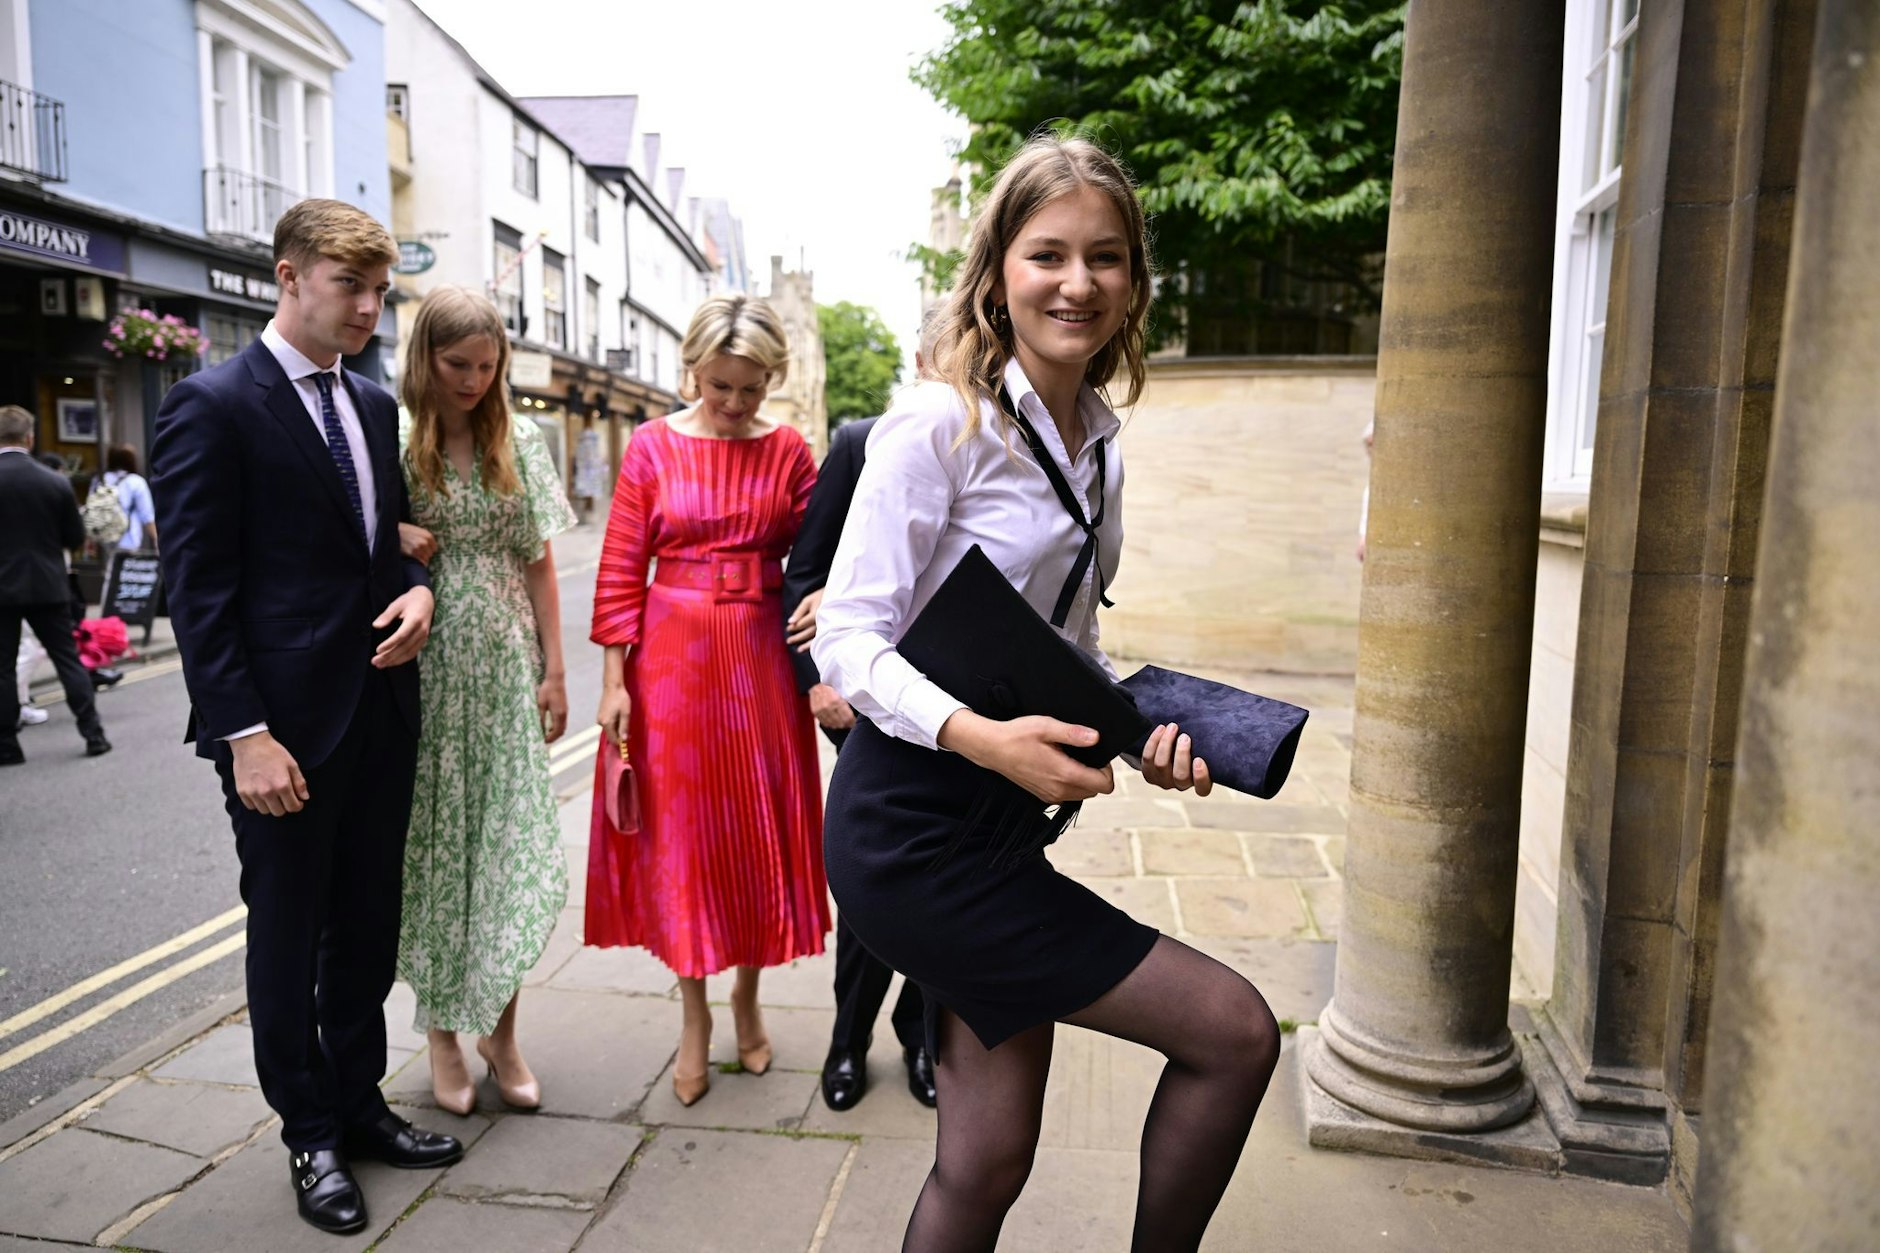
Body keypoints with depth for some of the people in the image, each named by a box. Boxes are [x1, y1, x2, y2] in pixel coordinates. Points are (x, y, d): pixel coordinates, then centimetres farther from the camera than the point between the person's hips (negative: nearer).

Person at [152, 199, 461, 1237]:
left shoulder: (373, 405, 11)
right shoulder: (212, 406, -9)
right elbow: (198, 591, -12)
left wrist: (417, 591, -2)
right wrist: (244, 733, -17)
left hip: (381, 714, 6)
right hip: (286, 725, -6)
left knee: (368, 928, 16)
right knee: (288, 937, 10)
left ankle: (360, 1104, 33)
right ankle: (311, 1135, 27)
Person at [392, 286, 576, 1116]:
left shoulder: (518, 445, 7)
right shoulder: (388, 442, -2)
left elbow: (539, 564, 8)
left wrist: (553, 671, 4)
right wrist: (388, 542, -17)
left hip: (505, 670, 2)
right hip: (423, 668, -2)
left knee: (511, 845, 2)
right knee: (433, 844, 7)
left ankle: (502, 1032, 17)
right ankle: (442, 1029, 23)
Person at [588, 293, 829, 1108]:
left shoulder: (786, 451, 3)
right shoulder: (652, 446, -1)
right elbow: (620, 571, -2)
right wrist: (614, 681, -6)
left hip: (760, 657, 1)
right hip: (673, 656, -1)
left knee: (760, 828, 9)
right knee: (678, 831, 6)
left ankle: (747, 997, 30)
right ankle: (694, 1016, 23)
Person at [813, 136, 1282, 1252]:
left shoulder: (1099, 448, 11)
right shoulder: (938, 426, -12)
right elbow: (850, 639, -16)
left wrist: (1145, 729, 0)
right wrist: (980, 737, -31)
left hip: (1000, 825, 7)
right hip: (914, 828, -7)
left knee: (987, 1164, 14)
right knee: (1235, 1033, -3)